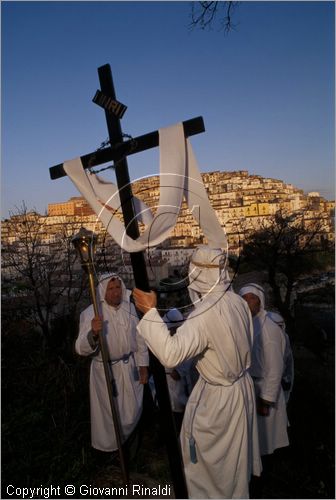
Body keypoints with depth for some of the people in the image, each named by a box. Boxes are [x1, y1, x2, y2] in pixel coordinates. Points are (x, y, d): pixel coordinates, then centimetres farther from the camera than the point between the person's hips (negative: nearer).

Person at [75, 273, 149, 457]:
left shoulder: (129, 308, -7)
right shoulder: (91, 313, -20)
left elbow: (139, 339, 2)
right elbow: (81, 349, -26)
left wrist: (143, 365, 3)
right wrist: (93, 333, -46)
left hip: (129, 366, 4)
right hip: (105, 369, -4)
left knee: (133, 409, 19)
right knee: (109, 411, 14)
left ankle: (126, 438, 51)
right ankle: (109, 446, 45)